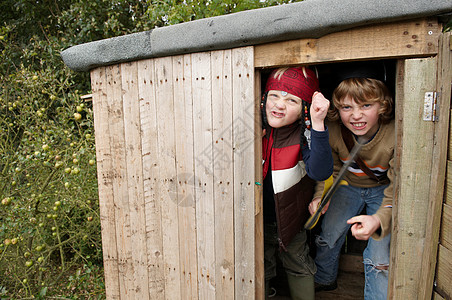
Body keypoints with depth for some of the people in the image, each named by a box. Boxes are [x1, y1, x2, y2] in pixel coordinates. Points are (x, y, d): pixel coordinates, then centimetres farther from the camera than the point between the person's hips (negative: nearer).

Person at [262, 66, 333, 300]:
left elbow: (320, 172, -39)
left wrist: (317, 124, -47)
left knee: (298, 267, 21)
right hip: (259, 218, 2)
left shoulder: (304, 135, -21)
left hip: (291, 217, -1)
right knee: (260, 266, 21)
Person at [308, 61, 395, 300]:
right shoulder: (333, 131, -24)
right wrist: (320, 197, -24)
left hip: (383, 189, -2)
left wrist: (379, 219, -46)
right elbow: (330, 170, -6)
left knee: (379, 252, -9)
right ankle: (324, 280, 37)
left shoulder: (395, 136, -34)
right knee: (327, 234, 6)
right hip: (349, 185, 3)